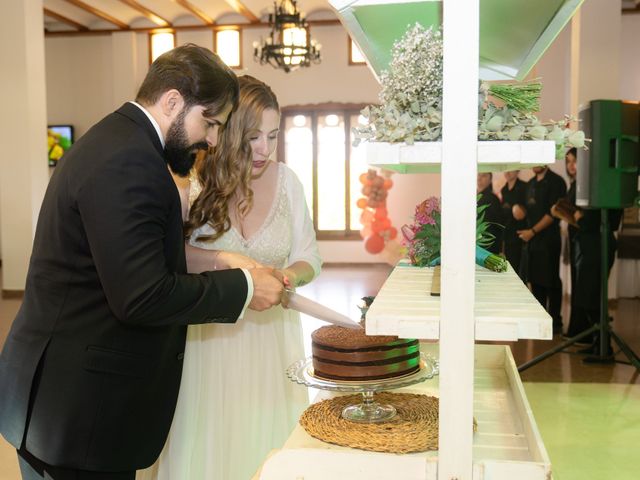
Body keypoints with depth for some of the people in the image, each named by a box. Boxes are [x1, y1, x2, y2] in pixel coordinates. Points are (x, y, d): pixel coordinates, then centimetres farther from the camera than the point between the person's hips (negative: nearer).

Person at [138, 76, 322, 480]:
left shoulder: (285, 180, -1)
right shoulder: (193, 181, -9)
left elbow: (308, 258, 5)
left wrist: (291, 275, -16)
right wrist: (223, 259, -25)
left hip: (272, 336, 3)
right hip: (208, 336, -2)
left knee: (269, 440, 12)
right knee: (208, 444, 8)